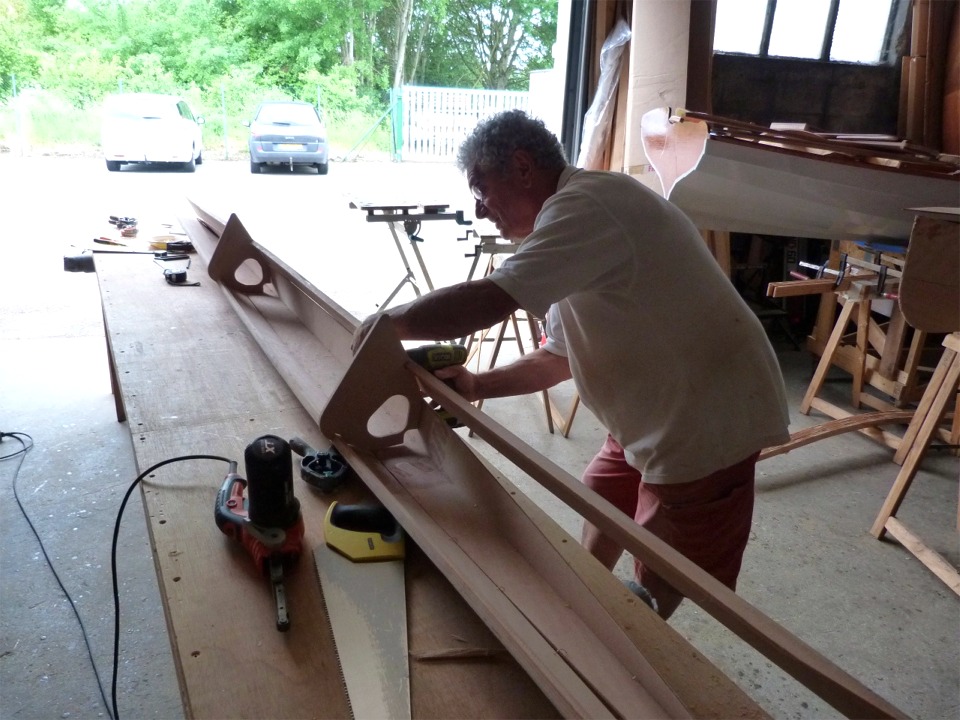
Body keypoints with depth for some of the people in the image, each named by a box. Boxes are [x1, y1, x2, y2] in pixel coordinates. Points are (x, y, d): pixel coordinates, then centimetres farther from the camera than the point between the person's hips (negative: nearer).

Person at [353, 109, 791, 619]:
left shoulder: (587, 206, -22)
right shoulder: (577, 217, 10)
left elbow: (488, 300, -34)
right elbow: (559, 358, 14)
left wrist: (384, 324, -17)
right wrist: (476, 386, 1)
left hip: (704, 423, -10)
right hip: (652, 418, 11)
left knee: (653, 594, 1)